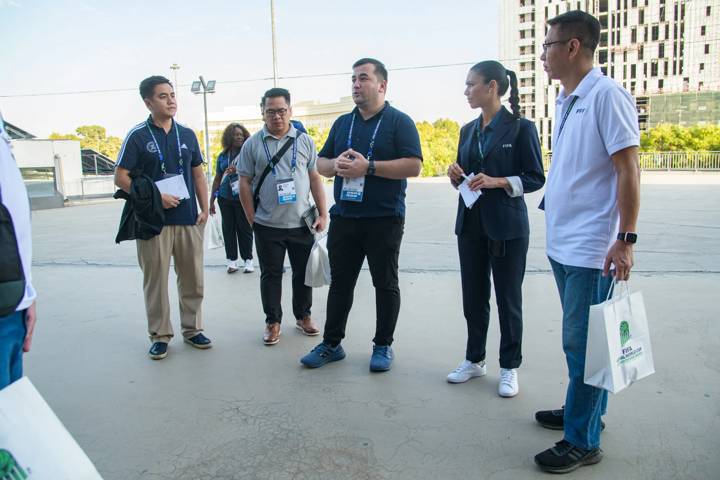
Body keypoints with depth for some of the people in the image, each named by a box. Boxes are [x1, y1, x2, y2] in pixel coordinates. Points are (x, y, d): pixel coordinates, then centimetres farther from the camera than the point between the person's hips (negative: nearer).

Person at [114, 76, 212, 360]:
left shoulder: (187, 134, 10)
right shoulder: (138, 136, -2)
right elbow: (121, 177, -4)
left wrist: (204, 209, 6)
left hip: (189, 218, 4)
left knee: (193, 278, 9)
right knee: (155, 280, 3)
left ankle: (192, 329, 23)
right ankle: (160, 335, 16)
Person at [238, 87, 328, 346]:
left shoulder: (304, 140, 4)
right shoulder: (253, 144, 1)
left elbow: (315, 178, 6)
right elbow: (245, 183, 2)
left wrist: (322, 214, 1)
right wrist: (252, 220, -1)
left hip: (302, 223, 1)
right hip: (267, 225, -1)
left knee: (303, 273, 12)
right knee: (270, 275, 9)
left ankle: (303, 316, 30)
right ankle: (273, 322, 23)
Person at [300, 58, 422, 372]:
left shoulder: (399, 122, -3)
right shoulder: (342, 123, 14)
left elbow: (413, 166, -14)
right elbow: (321, 163, 16)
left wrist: (368, 167, -20)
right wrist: (336, 165, -8)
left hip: (384, 219, -5)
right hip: (343, 217, 5)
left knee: (385, 284, 7)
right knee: (340, 282, 10)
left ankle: (383, 346, 20)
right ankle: (331, 343, 22)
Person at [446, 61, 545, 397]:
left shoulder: (520, 128, -7)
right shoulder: (468, 130, 11)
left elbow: (536, 178, -8)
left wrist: (498, 182, -21)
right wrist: (456, 175, -5)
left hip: (507, 226, -6)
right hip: (471, 223, 6)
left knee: (508, 299, 5)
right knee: (473, 297, 13)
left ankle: (509, 368, 19)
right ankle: (474, 360, 28)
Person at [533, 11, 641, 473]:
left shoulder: (607, 95, -12)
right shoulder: (565, 102, 13)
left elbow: (628, 169, -15)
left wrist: (626, 239, -17)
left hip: (592, 247, -8)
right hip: (563, 244, 8)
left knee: (582, 342, -1)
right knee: (580, 339, 17)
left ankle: (583, 440, 12)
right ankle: (585, 412, 32)